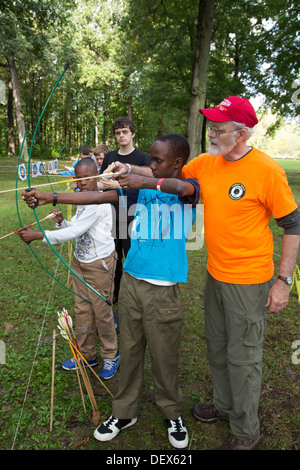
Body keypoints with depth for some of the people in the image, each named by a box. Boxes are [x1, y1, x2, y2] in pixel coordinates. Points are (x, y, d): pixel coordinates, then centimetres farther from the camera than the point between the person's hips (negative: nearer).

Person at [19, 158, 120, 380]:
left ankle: (111, 356, 27)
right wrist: (62, 222, -7)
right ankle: (87, 355, 33)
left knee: (102, 312, 5)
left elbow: (75, 232, -27)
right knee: (82, 311, 16)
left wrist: (39, 235, -29)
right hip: (80, 262, 8)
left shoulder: (100, 203, -22)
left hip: (99, 264, -8)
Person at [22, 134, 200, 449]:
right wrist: (51, 197, -4)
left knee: (164, 356, 9)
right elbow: (99, 197, 2)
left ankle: (173, 414, 35)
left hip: (163, 289, -4)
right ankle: (125, 412, 36)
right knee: (129, 351, 15)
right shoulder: (141, 187, 9)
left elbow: (181, 187, -28)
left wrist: (145, 182, -31)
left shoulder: (189, 188, -2)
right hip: (131, 281, 4)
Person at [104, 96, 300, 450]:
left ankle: (246, 431, 32)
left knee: (242, 357, 8)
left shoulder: (267, 170, -17)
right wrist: (130, 170, 1)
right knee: (216, 347, 21)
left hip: (248, 281, -6)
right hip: (215, 275, 7)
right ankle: (224, 404, 46)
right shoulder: (207, 163, 0)